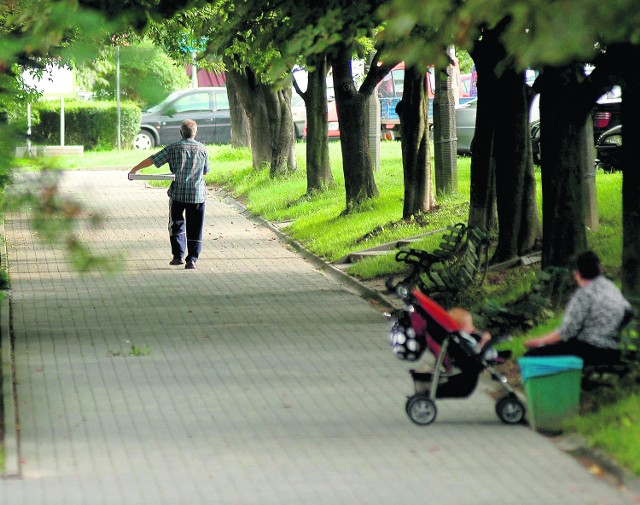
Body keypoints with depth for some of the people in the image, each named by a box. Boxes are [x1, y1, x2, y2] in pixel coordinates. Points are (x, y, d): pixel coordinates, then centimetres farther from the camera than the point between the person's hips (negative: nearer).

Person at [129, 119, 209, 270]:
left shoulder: (173, 148, -3)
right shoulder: (202, 149, 2)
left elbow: (152, 160, 0)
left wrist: (135, 169, 11)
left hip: (177, 193, 0)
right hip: (197, 194, 1)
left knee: (176, 225, 16)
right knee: (194, 229, 5)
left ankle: (178, 256, 12)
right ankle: (192, 259, -2)